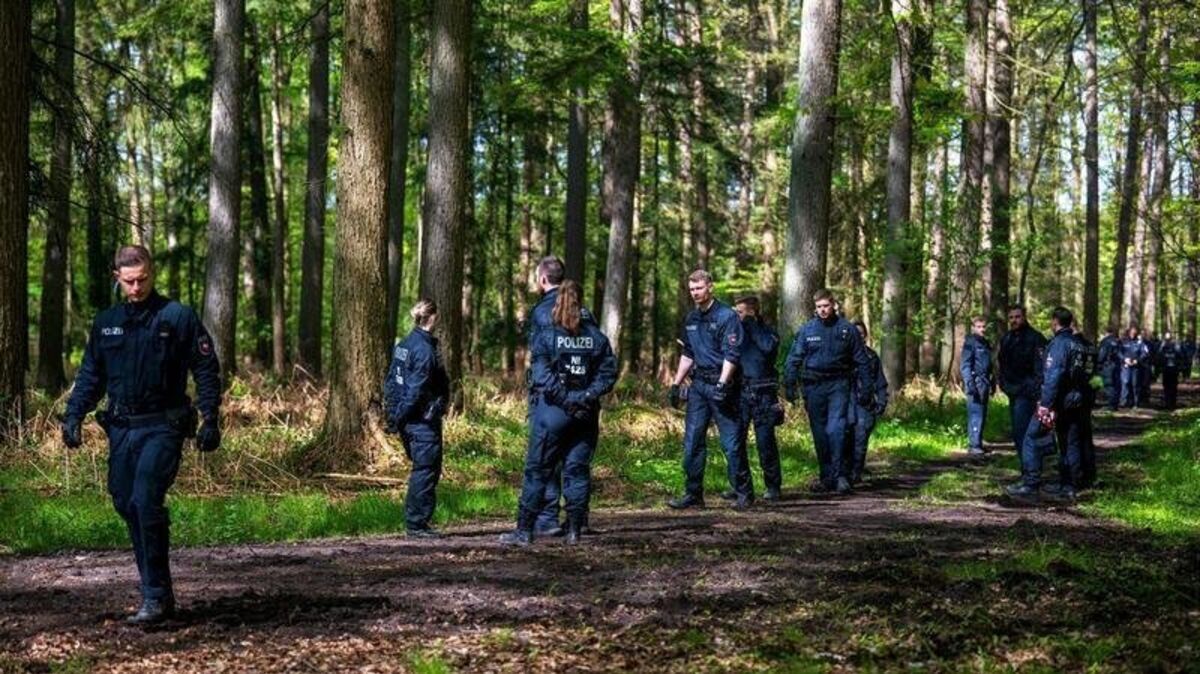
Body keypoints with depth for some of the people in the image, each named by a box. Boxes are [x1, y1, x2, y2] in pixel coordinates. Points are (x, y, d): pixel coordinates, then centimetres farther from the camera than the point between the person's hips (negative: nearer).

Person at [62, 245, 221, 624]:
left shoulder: (178, 318, -3)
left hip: (162, 428, -6)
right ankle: (158, 593, 18)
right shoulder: (106, 322, 12)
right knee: (126, 505, 6)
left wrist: (211, 420, -9)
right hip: (121, 429, 6)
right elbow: (90, 375, 18)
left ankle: (155, 597, -13)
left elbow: (207, 371, -2)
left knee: (146, 501, -18)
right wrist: (73, 415, 6)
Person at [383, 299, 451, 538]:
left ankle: (414, 521, 21)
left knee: (421, 469, 17)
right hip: (424, 421, -9)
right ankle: (416, 524, 1)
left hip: (409, 421, 9)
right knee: (426, 471, -2)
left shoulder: (403, 345, 10)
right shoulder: (425, 349, -18)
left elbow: (391, 382, 14)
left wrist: (394, 416, 15)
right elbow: (416, 389, -20)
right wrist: (400, 417, -12)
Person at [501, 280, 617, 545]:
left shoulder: (546, 337, -5)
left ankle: (524, 529, 5)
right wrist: (587, 396, -6)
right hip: (586, 414, 3)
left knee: (537, 470, 4)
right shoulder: (597, 337, 5)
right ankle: (574, 531, 8)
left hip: (553, 411, -3)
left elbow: (542, 375, -14)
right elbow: (609, 372, -1)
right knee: (578, 469, 8)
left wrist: (564, 400, -12)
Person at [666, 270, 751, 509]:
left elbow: (731, 355, -14)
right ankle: (693, 494, 12)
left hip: (721, 384, -7)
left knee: (732, 443, -3)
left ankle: (744, 494, 5)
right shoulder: (691, 319, 14)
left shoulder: (726, 316, -9)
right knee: (692, 441, 5)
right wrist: (676, 384, 18)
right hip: (698, 385, 7)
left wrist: (722, 385, -23)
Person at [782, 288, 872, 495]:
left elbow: (861, 361, 7)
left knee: (836, 429, -15)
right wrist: (789, 385, -5)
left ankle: (839, 474, -16)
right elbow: (793, 359, 3)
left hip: (838, 384, -2)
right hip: (814, 385, 2)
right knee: (819, 433, 7)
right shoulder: (806, 330, 3)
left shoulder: (847, 329, 2)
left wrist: (865, 388, 3)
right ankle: (826, 476, 15)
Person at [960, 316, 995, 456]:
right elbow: (965, 365, -12)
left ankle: (978, 443, 15)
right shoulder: (970, 342, -5)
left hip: (984, 384, 8)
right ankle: (974, 445, -11)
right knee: (976, 414, -11)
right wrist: (970, 384, -20)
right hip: (976, 383, -8)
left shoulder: (985, 343, 19)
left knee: (982, 415, 9)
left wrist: (992, 383, 24)